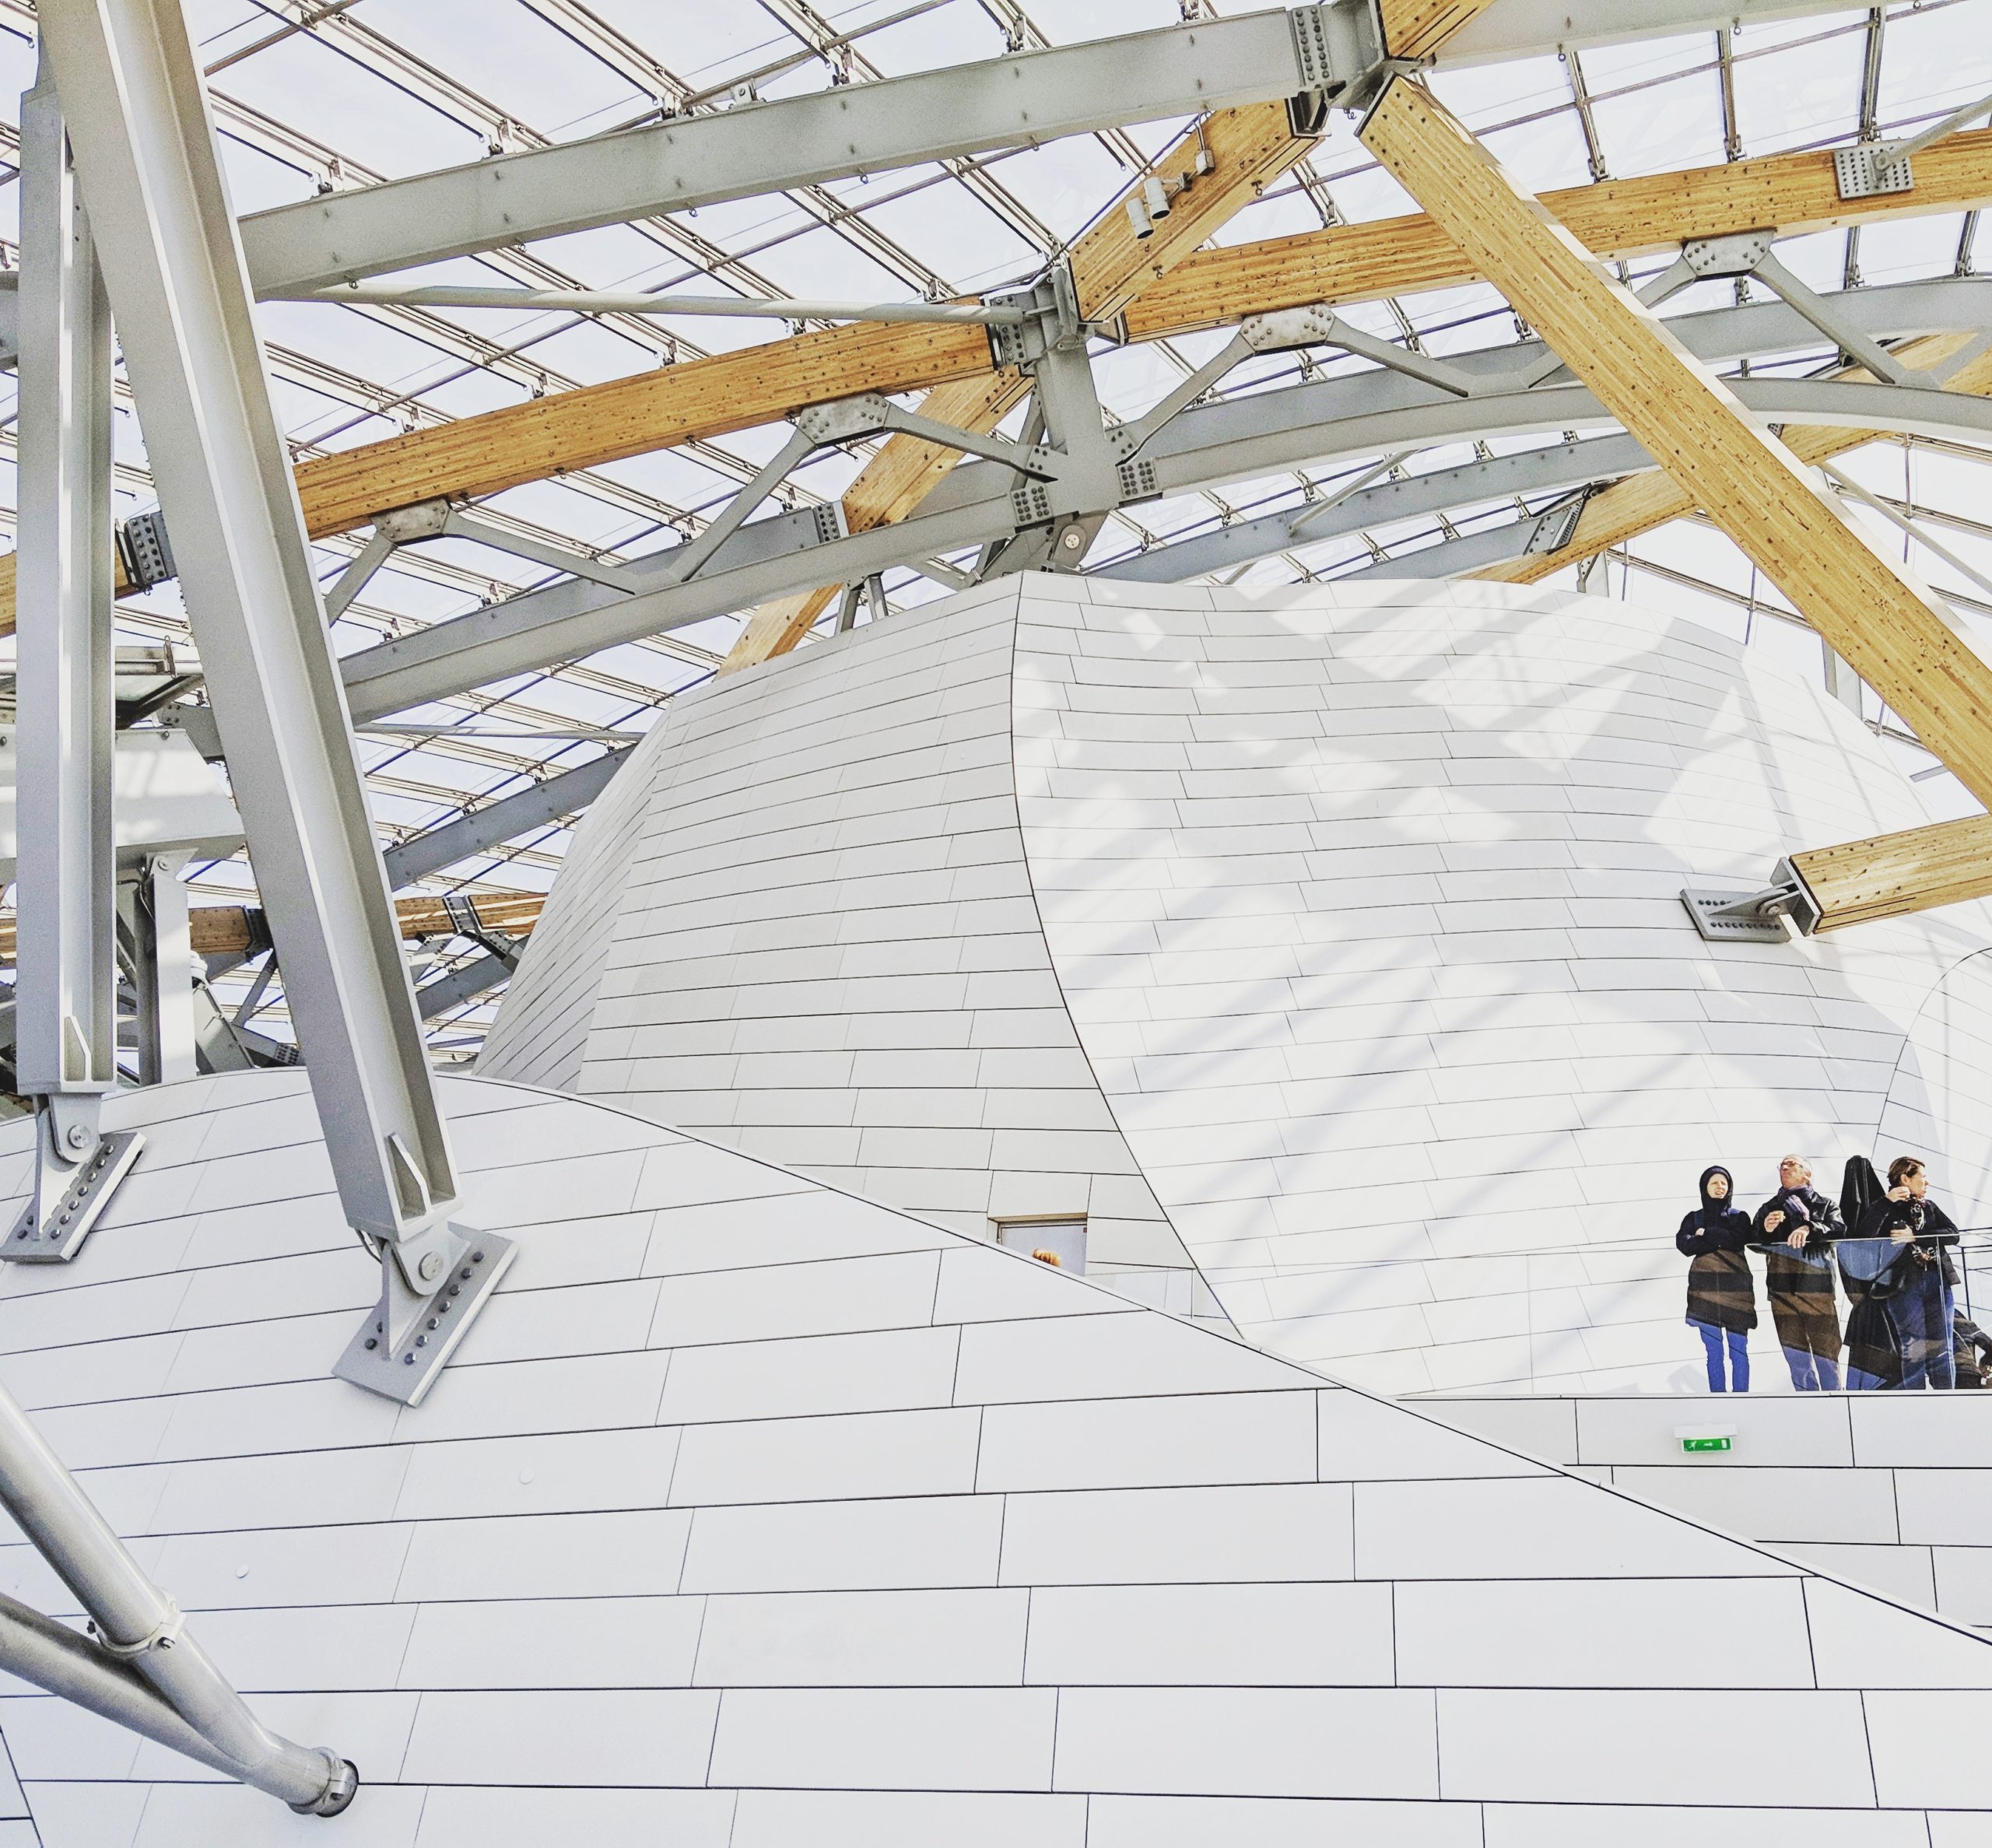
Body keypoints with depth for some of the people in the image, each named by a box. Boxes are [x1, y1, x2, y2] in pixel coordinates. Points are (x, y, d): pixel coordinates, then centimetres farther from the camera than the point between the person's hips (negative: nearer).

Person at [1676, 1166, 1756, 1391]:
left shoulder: (1740, 1217, 9)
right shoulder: (1693, 1218, 11)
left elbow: (1739, 1240, -11)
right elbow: (1685, 1245, -7)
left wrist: (1706, 1234, -5)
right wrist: (1721, 1240, -10)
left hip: (1735, 1289, -1)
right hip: (1705, 1290, 1)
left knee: (1739, 1352, -4)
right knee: (1714, 1353, 1)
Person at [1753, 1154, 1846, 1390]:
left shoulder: (1824, 1204, 9)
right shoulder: (1769, 1208, 17)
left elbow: (1838, 1229, -10)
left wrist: (1809, 1229, -27)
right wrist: (1765, 1229, -9)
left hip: (1817, 1288, -3)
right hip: (1782, 1291, 3)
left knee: (1825, 1353, -4)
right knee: (1797, 1358, 3)